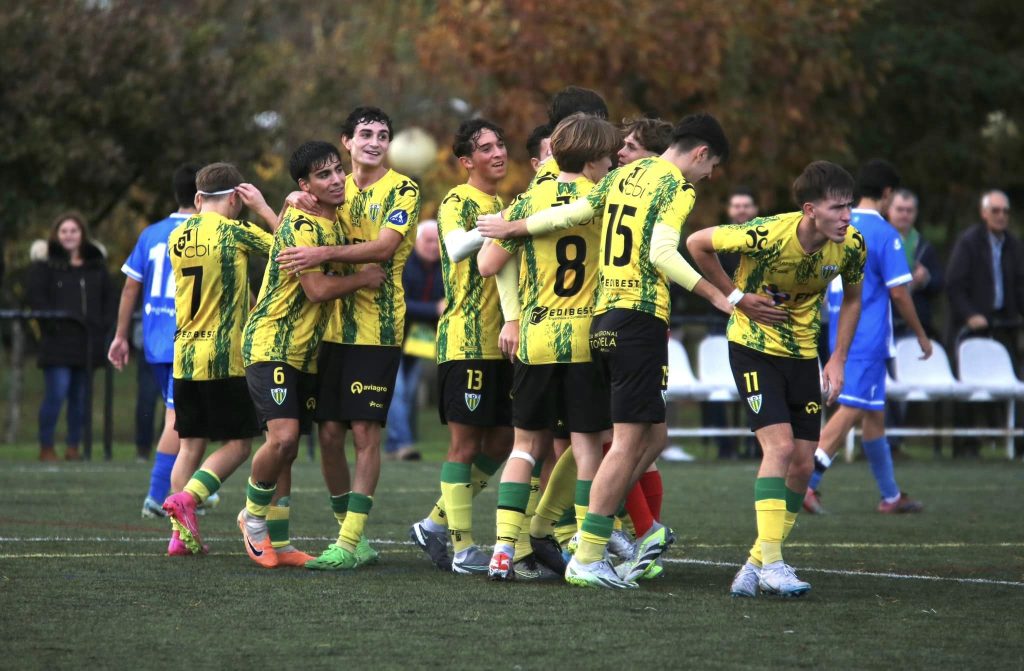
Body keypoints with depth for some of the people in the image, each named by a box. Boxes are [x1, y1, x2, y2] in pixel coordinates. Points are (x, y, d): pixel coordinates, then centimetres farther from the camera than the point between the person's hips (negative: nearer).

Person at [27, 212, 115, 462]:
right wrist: (52, 325, -15)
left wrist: (104, 325, 4)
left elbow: (108, 298, 17)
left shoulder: (96, 266, 15)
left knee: (80, 396, 7)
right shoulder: (45, 266, 1)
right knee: (56, 393, -10)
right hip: (58, 342, -4)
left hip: (89, 343, 4)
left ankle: (74, 447, 14)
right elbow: (37, 298, -6)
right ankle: (46, 447, -1)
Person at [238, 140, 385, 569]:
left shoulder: (333, 223, 12)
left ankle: (276, 542, 16)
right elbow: (317, 289, -25)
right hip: (271, 345, -9)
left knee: (287, 447, 10)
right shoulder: (301, 225, -17)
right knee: (282, 437, -21)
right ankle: (253, 514, 3)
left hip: (306, 352, 9)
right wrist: (363, 278, -12)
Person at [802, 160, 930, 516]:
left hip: (841, 335, 8)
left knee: (873, 412, 15)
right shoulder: (885, 233, -11)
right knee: (852, 409, -10)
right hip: (869, 337, -8)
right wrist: (921, 335, -1)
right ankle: (807, 481, -22)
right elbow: (898, 292, -12)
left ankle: (891, 495, 22)